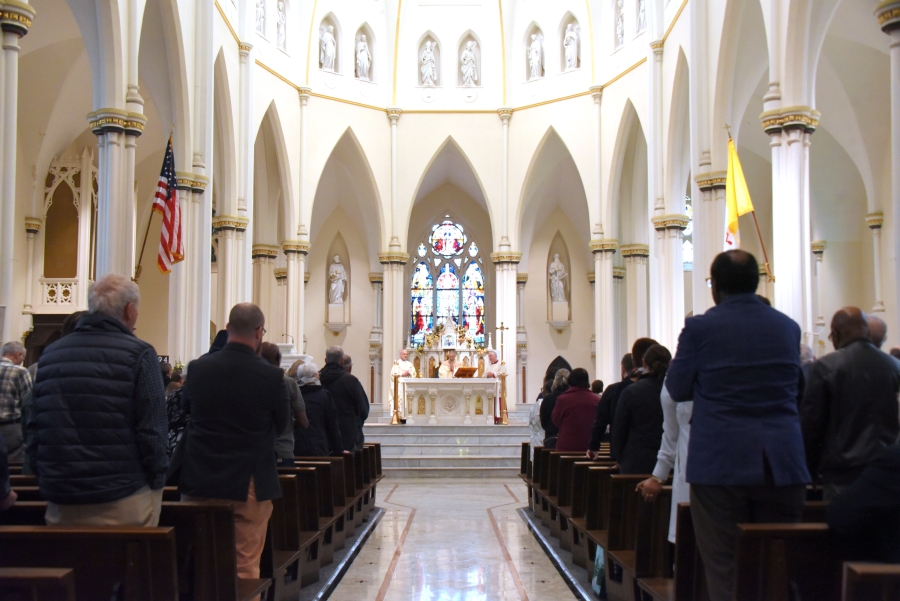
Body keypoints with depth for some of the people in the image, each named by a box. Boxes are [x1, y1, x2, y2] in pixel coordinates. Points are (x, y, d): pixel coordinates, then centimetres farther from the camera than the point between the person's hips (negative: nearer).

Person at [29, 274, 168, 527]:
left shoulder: (50, 354, 8)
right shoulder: (139, 354, -9)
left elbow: (34, 428, 10)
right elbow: (152, 429, -13)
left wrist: (46, 478, 17)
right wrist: (156, 480, -3)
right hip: (124, 499, -5)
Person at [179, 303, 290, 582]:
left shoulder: (197, 368, -6)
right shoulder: (271, 376, -14)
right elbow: (282, 423, 0)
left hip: (199, 481, 3)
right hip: (249, 483, -3)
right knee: (246, 566, 6)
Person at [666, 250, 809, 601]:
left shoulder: (700, 327, -7)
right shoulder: (788, 327, 6)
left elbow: (678, 389, 0)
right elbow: (797, 388, 17)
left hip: (720, 462, -4)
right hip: (782, 463, 4)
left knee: (726, 571, 3)